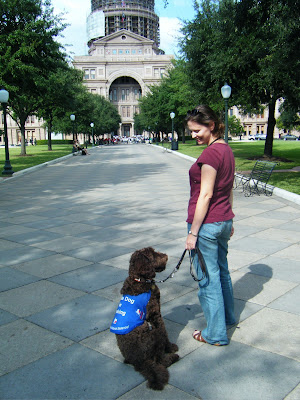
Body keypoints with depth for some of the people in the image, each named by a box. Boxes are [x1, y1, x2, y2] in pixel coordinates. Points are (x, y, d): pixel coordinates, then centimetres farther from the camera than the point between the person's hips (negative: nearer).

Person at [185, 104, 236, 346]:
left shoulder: (211, 153, -20)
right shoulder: (227, 150, 9)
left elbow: (205, 195, -21)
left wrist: (193, 232, -17)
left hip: (207, 224, -10)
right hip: (224, 220, 10)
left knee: (208, 279, 4)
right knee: (222, 271, 24)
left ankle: (216, 334, 18)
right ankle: (228, 317, 43)